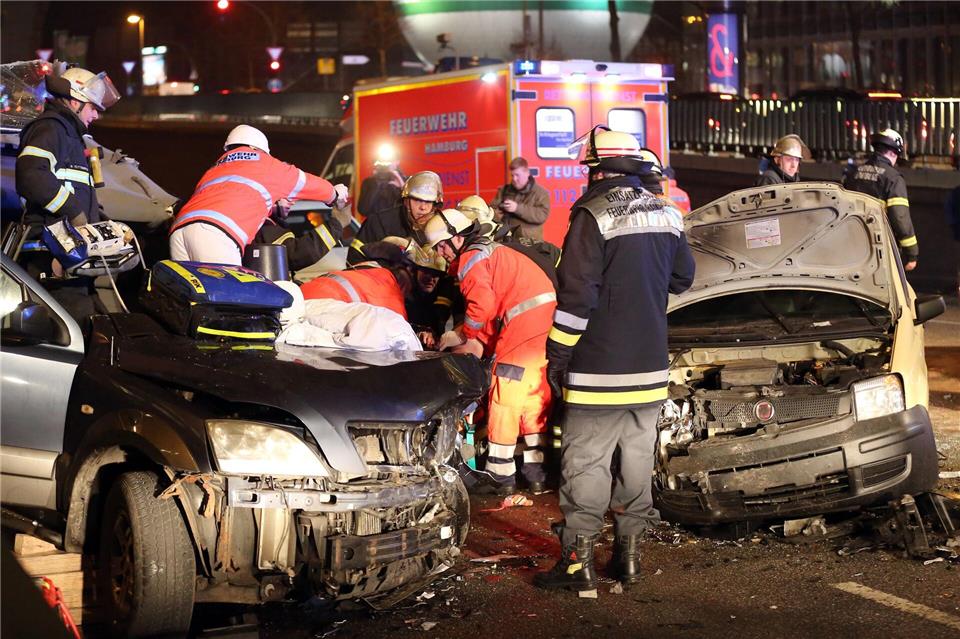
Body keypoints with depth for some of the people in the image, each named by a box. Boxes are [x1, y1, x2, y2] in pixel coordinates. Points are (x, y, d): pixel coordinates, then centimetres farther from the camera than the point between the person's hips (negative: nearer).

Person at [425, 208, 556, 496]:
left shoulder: (470, 259, -3)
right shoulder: (492, 251, 27)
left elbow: (483, 305, -16)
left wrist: (463, 335, 0)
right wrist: (480, 343, 14)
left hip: (524, 323, -9)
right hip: (548, 319, 10)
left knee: (504, 400, -1)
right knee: (535, 398, 16)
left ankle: (500, 475, 4)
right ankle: (537, 470, 20)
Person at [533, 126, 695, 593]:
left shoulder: (594, 216, -14)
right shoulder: (666, 215, 7)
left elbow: (577, 295, -18)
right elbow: (683, 278, 20)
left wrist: (558, 355, -11)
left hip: (600, 368, -6)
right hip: (651, 366, 7)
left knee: (585, 462, -1)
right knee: (638, 457, 14)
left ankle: (578, 561, 2)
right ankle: (630, 551, 20)